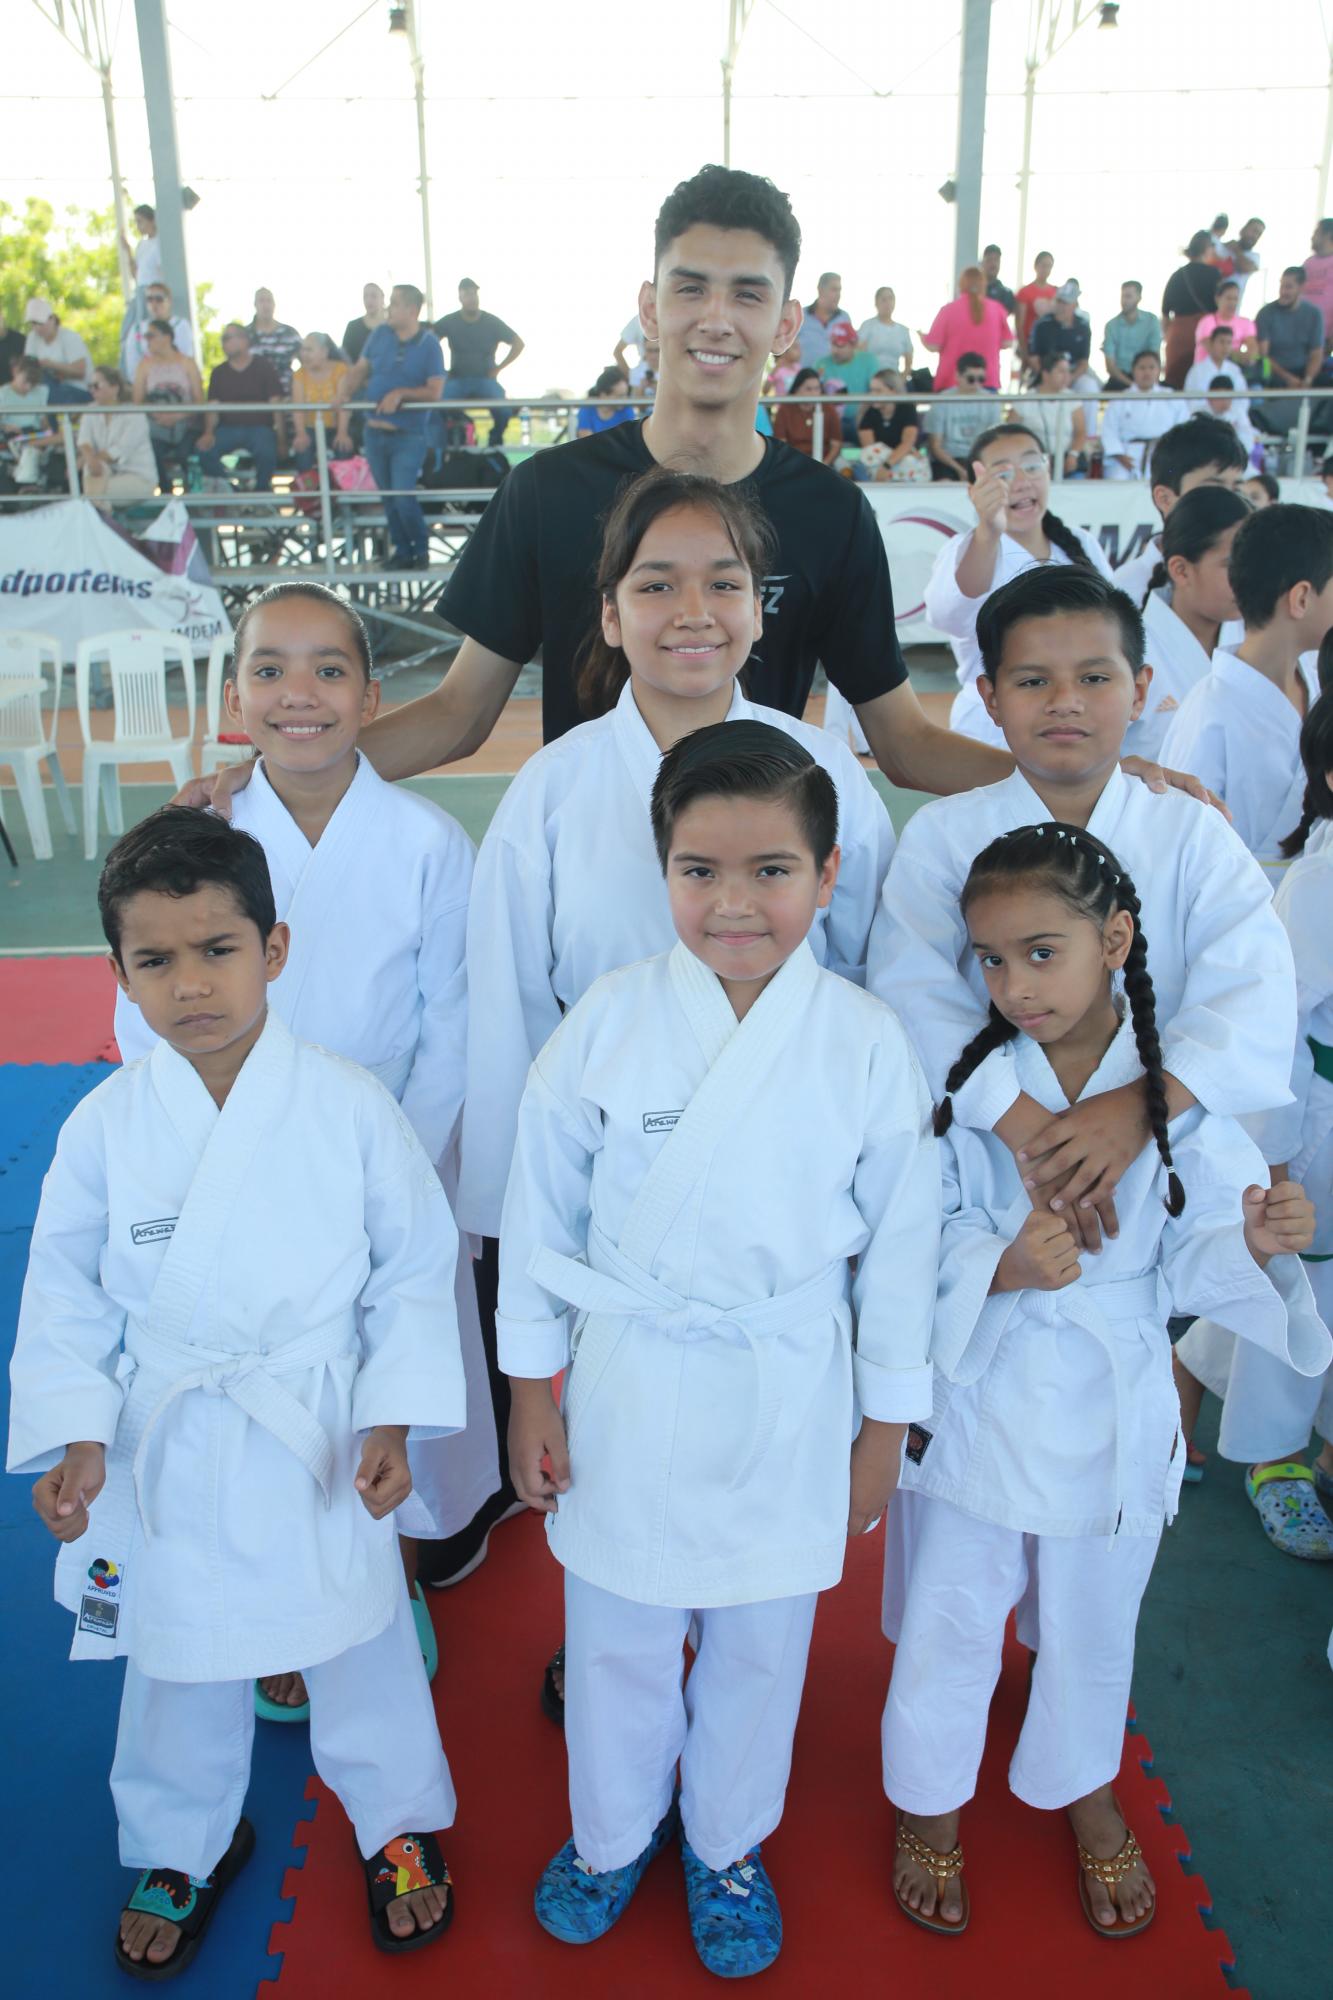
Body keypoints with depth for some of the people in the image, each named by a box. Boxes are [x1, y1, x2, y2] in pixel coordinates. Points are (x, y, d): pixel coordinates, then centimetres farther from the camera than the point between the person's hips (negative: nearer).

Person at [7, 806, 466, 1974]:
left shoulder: (351, 1108, -16)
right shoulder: (104, 1126, -10)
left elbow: (415, 1271, -8)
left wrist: (393, 1420, -11)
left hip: (322, 1444, -1)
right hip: (166, 1452, 2)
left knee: (360, 1649, 19)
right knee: (177, 1668, 23)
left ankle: (400, 1822, 48)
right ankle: (184, 1847, 52)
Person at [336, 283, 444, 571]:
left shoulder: (429, 344, -7)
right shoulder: (380, 334, 5)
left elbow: (435, 391, -11)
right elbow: (359, 370, 11)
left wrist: (401, 393, -21)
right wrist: (345, 391, -8)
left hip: (409, 436, -5)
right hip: (375, 431, 5)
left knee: (403, 498, -12)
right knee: (388, 498, 10)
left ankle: (421, 551, 8)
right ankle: (402, 550, 22)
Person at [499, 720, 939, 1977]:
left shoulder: (865, 1045, -12)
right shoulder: (607, 1024, -13)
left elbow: (899, 1246, -2)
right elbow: (540, 1218, -3)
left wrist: (882, 1428, 4)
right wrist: (533, 1393, 2)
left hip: (786, 1403, 0)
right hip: (627, 1391, 0)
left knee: (757, 1647, 21)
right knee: (617, 1644, 20)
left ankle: (726, 1845, 51)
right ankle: (611, 1835, 51)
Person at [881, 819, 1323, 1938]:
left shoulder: (1183, 1092, -10)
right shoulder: (966, 1083, -12)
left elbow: (1194, 1258, -7)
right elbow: (926, 1233, -10)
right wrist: (1003, 1266, -28)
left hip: (1114, 1409, 1)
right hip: (980, 1400, 0)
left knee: (1095, 1622, 21)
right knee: (949, 1620, 14)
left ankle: (1086, 1795, 51)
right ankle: (931, 1806, 42)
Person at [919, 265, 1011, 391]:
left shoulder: (949, 309, -6)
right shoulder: (997, 309, 2)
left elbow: (933, 345, -5)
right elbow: (1007, 342, 8)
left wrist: (922, 337, 16)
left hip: (952, 382, -2)